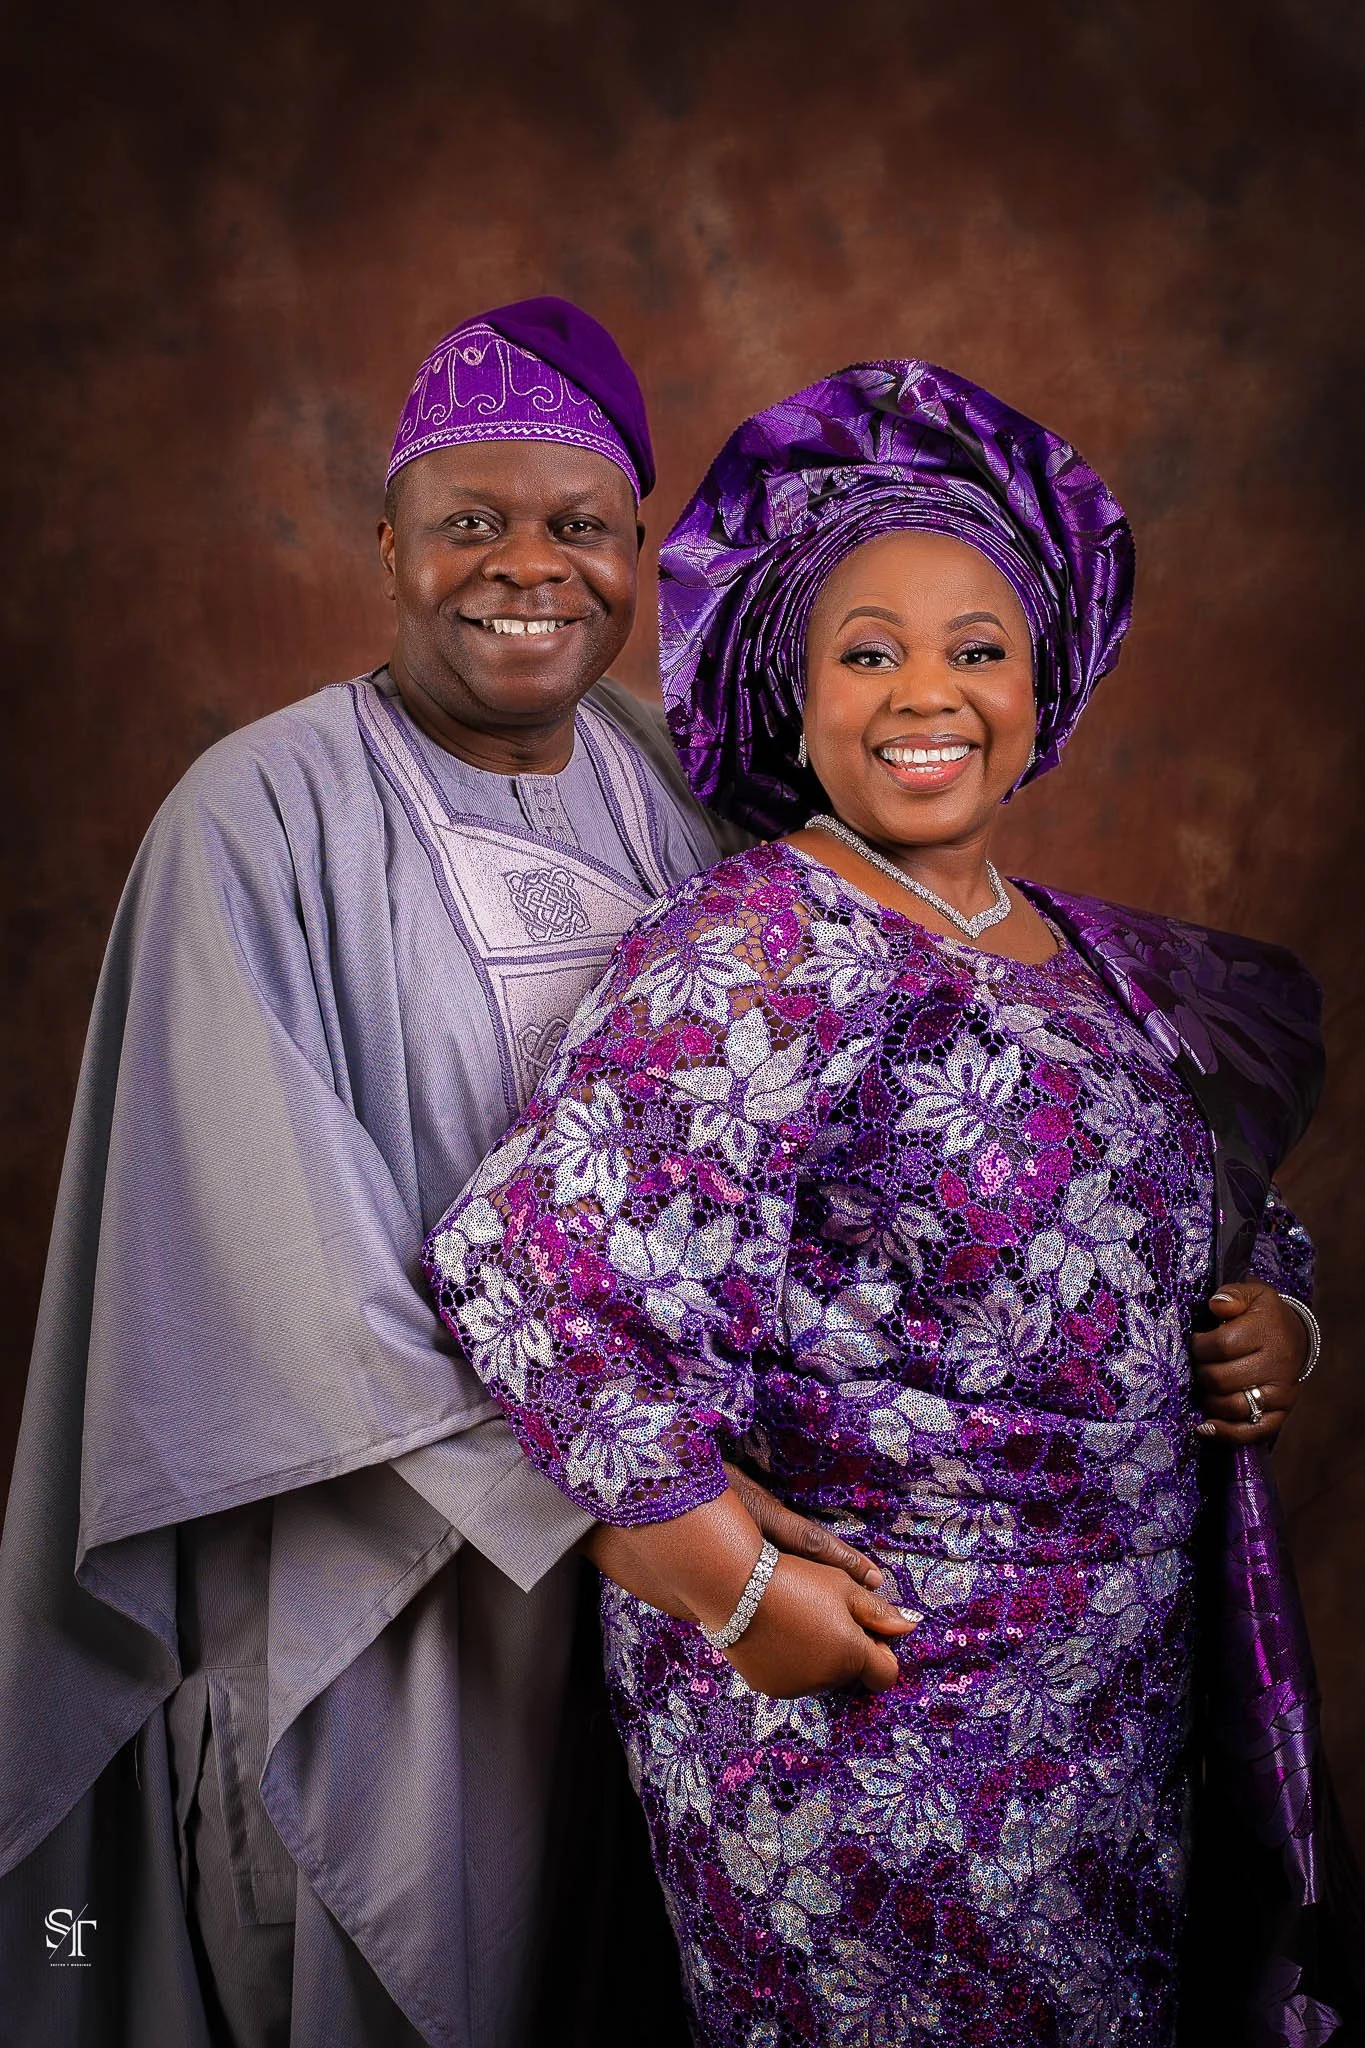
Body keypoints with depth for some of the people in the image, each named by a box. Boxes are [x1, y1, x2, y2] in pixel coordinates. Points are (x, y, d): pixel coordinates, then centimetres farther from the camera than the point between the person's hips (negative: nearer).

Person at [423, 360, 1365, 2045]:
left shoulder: (1103, 961, 7)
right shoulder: (761, 954, -17)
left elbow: (1230, 1225, 21)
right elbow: (542, 1270, -25)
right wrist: (744, 1600, -20)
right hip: (864, 1720, -7)